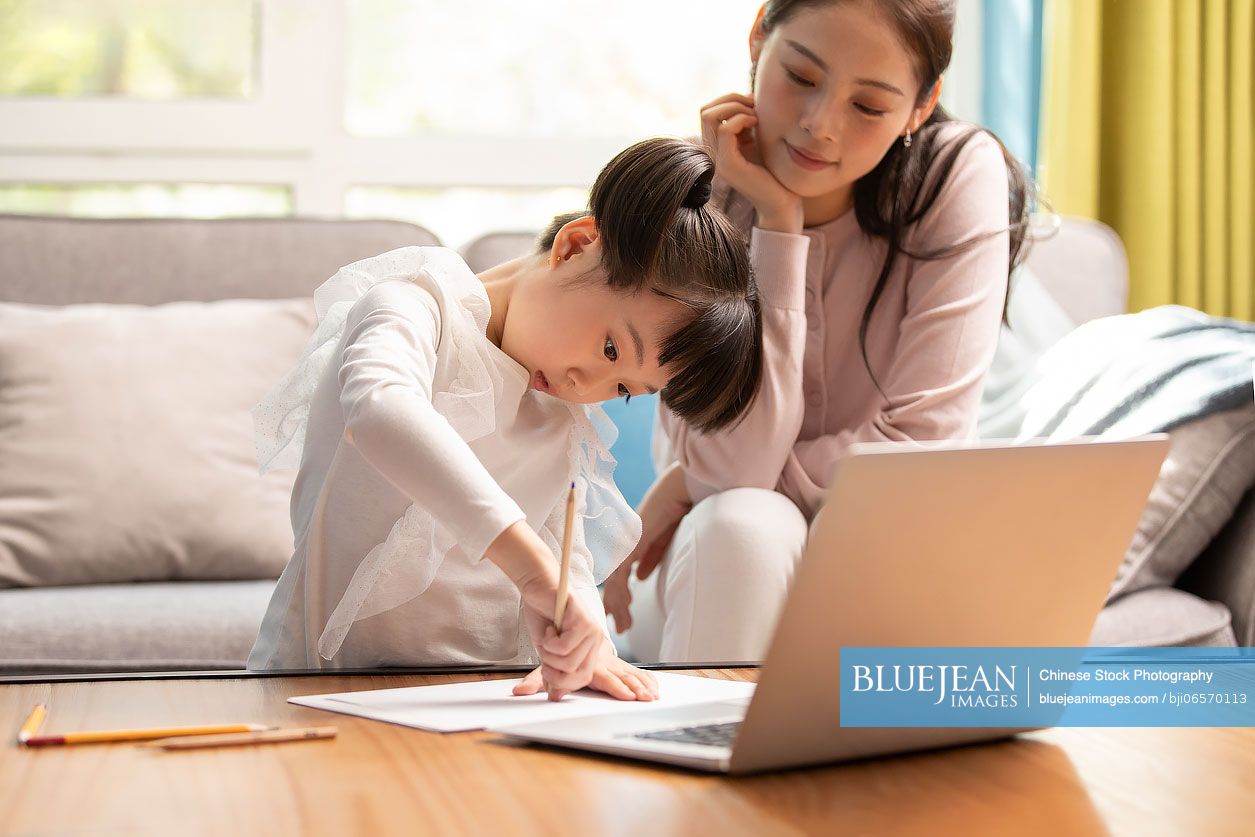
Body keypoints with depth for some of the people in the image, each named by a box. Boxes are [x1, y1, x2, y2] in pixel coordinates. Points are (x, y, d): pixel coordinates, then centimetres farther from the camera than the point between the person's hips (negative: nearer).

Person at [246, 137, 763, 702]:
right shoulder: (414, 306, -10)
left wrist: (582, 643, -14)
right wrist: (533, 569, -41)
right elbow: (379, 406, -33)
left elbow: (565, 553, 9)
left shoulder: (561, 416, 16)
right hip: (340, 686, -5)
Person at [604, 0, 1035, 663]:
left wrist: (689, 484, -14)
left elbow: (921, 444, -17)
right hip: (729, 563, 1)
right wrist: (778, 221, -24)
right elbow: (735, 466, -23)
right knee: (742, 526, -33)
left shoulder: (963, 176, -13)